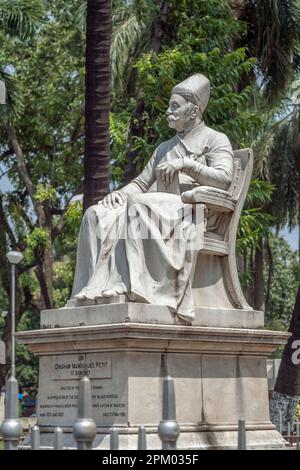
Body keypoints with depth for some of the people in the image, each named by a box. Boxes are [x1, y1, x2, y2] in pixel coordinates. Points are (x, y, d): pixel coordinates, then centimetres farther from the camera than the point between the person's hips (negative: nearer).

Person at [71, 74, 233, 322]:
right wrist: (120, 194, 4)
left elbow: (224, 178, -7)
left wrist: (186, 164, -16)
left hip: (189, 212, -7)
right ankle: (97, 287, -32)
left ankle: (132, 285, -44)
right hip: (157, 207, 7)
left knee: (139, 208, -37)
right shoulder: (164, 148, 31)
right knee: (96, 215, -18)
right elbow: (141, 183, 25)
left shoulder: (215, 140, 11)